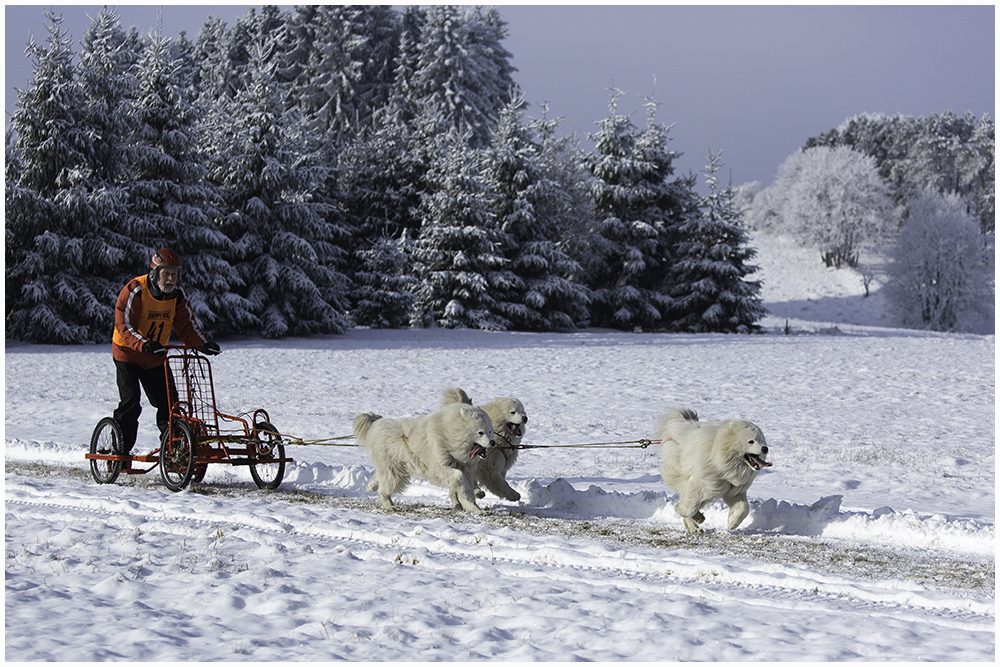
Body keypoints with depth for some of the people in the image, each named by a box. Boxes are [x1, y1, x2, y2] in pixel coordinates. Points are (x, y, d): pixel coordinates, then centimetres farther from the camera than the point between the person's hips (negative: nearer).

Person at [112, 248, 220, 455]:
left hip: (156, 357, 5)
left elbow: (186, 324, -1)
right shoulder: (135, 290, -22)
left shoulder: (178, 293, -5)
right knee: (130, 402, -14)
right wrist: (144, 345, -43)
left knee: (168, 403, -1)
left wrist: (203, 343, -18)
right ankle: (119, 450, -4)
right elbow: (124, 326, -27)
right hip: (128, 353, -5)